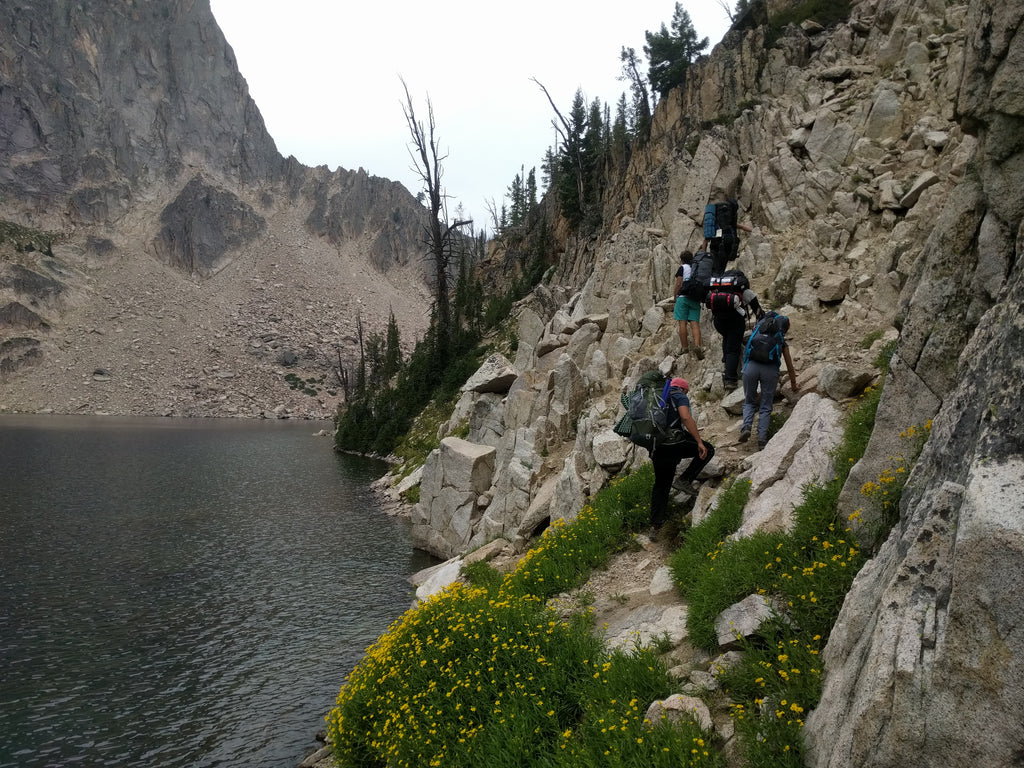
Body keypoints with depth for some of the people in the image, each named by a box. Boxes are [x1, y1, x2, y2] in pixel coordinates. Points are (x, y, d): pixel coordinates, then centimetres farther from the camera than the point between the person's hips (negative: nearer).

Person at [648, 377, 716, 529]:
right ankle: (686, 479, 1)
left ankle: (656, 519, 19)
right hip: (675, 443, -7)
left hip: (657, 447, 7)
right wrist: (699, 441, -18)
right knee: (708, 450, 12)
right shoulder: (680, 397, 1)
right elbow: (686, 417, -17)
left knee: (661, 483, 19)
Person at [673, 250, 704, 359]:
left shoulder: (683, 268, 3)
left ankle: (685, 349, -7)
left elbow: (678, 284, -3)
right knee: (695, 323, -3)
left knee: (682, 323, -4)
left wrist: (675, 298, 2)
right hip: (696, 299, 4)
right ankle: (697, 345, -22)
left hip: (683, 297, -4)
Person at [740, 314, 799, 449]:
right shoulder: (782, 342, 22)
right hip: (770, 369, -1)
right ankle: (762, 438, -4)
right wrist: (794, 385, 44)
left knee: (749, 402, 18)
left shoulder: (757, 330, 26)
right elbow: (790, 367, 29)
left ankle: (746, 427, -7)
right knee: (766, 406, 10)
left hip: (751, 366, 1)